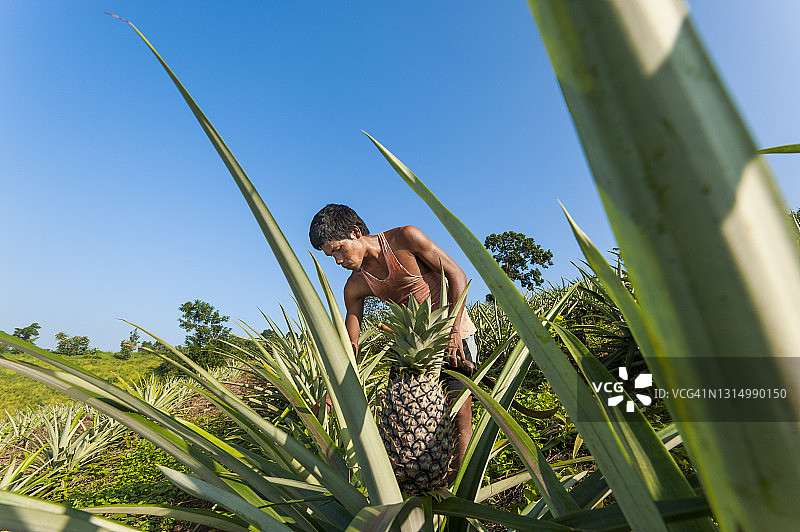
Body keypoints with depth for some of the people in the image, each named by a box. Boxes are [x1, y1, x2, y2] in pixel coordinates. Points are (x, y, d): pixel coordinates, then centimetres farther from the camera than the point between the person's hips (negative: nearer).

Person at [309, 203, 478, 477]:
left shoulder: (405, 238, -17)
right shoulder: (355, 286, -5)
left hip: (454, 334, -4)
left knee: (459, 418, -6)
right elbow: (349, 346, 0)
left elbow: (457, 276, -13)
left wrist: (453, 331, -20)